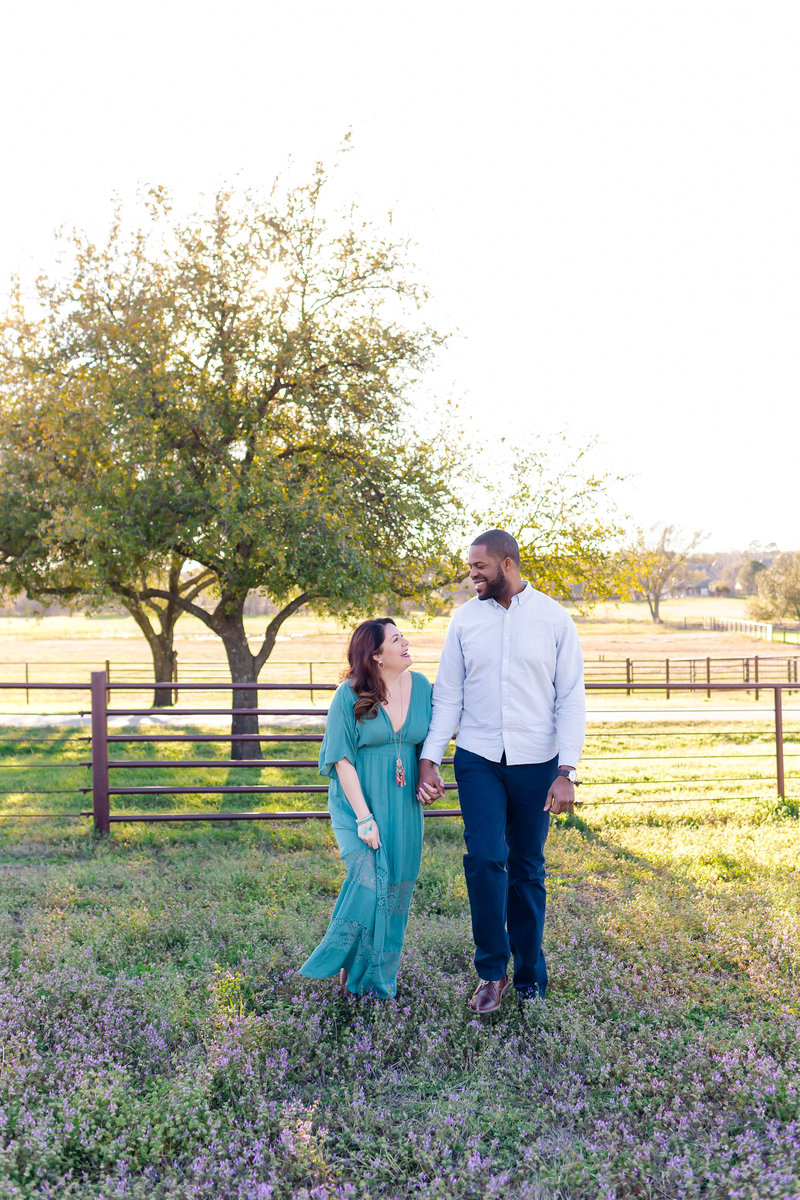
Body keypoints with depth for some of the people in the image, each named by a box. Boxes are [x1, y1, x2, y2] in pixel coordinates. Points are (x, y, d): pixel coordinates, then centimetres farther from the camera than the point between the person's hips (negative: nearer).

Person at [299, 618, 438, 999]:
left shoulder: (420, 686, 3)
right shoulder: (350, 695, -10)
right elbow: (342, 759, -10)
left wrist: (428, 781, -5)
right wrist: (364, 817, -15)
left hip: (404, 807, 4)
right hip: (357, 801, -4)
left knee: (395, 889, 7)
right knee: (368, 884, -16)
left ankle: (378, 977, 24)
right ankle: (351, 968, 6)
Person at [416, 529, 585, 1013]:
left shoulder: (554, 618, -3)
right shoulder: (465, 618, 4)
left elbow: (571, 701, -3)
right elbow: (448, 696, 6)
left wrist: (567, 772, -11)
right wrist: (429, 758, -2)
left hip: (536, 763, -1)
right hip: (478, 760, 1)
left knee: (527, 869, 9)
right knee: (485, 857, -11)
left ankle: (530, 977, 26)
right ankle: (492, 970, 9)